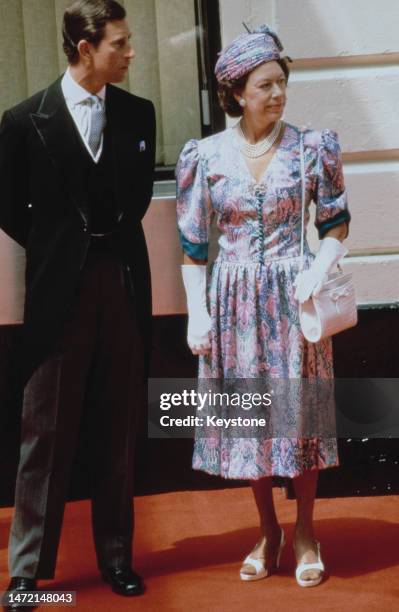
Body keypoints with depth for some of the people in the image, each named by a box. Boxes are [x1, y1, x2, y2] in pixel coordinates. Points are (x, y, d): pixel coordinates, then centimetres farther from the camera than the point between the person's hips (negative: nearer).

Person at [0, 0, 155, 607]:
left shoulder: (138, 113, 4)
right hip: (59, 291, -3)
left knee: (118, 431, 10)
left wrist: (113, 240, 9)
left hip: (125, 284, 3)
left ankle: (116, 554, 23)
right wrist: (59, 250, 6)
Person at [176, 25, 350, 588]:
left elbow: (337, 224, 2)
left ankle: (304, 531, 21)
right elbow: (193, 244, 3)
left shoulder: (311, 148, -3)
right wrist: (197, 312, -2)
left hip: (291, 297, -1)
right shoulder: (206, 156, -1)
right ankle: (268, 530, 25)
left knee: (298, 409, 4)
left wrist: (318, 270, -15)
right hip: (234, 300, 1)